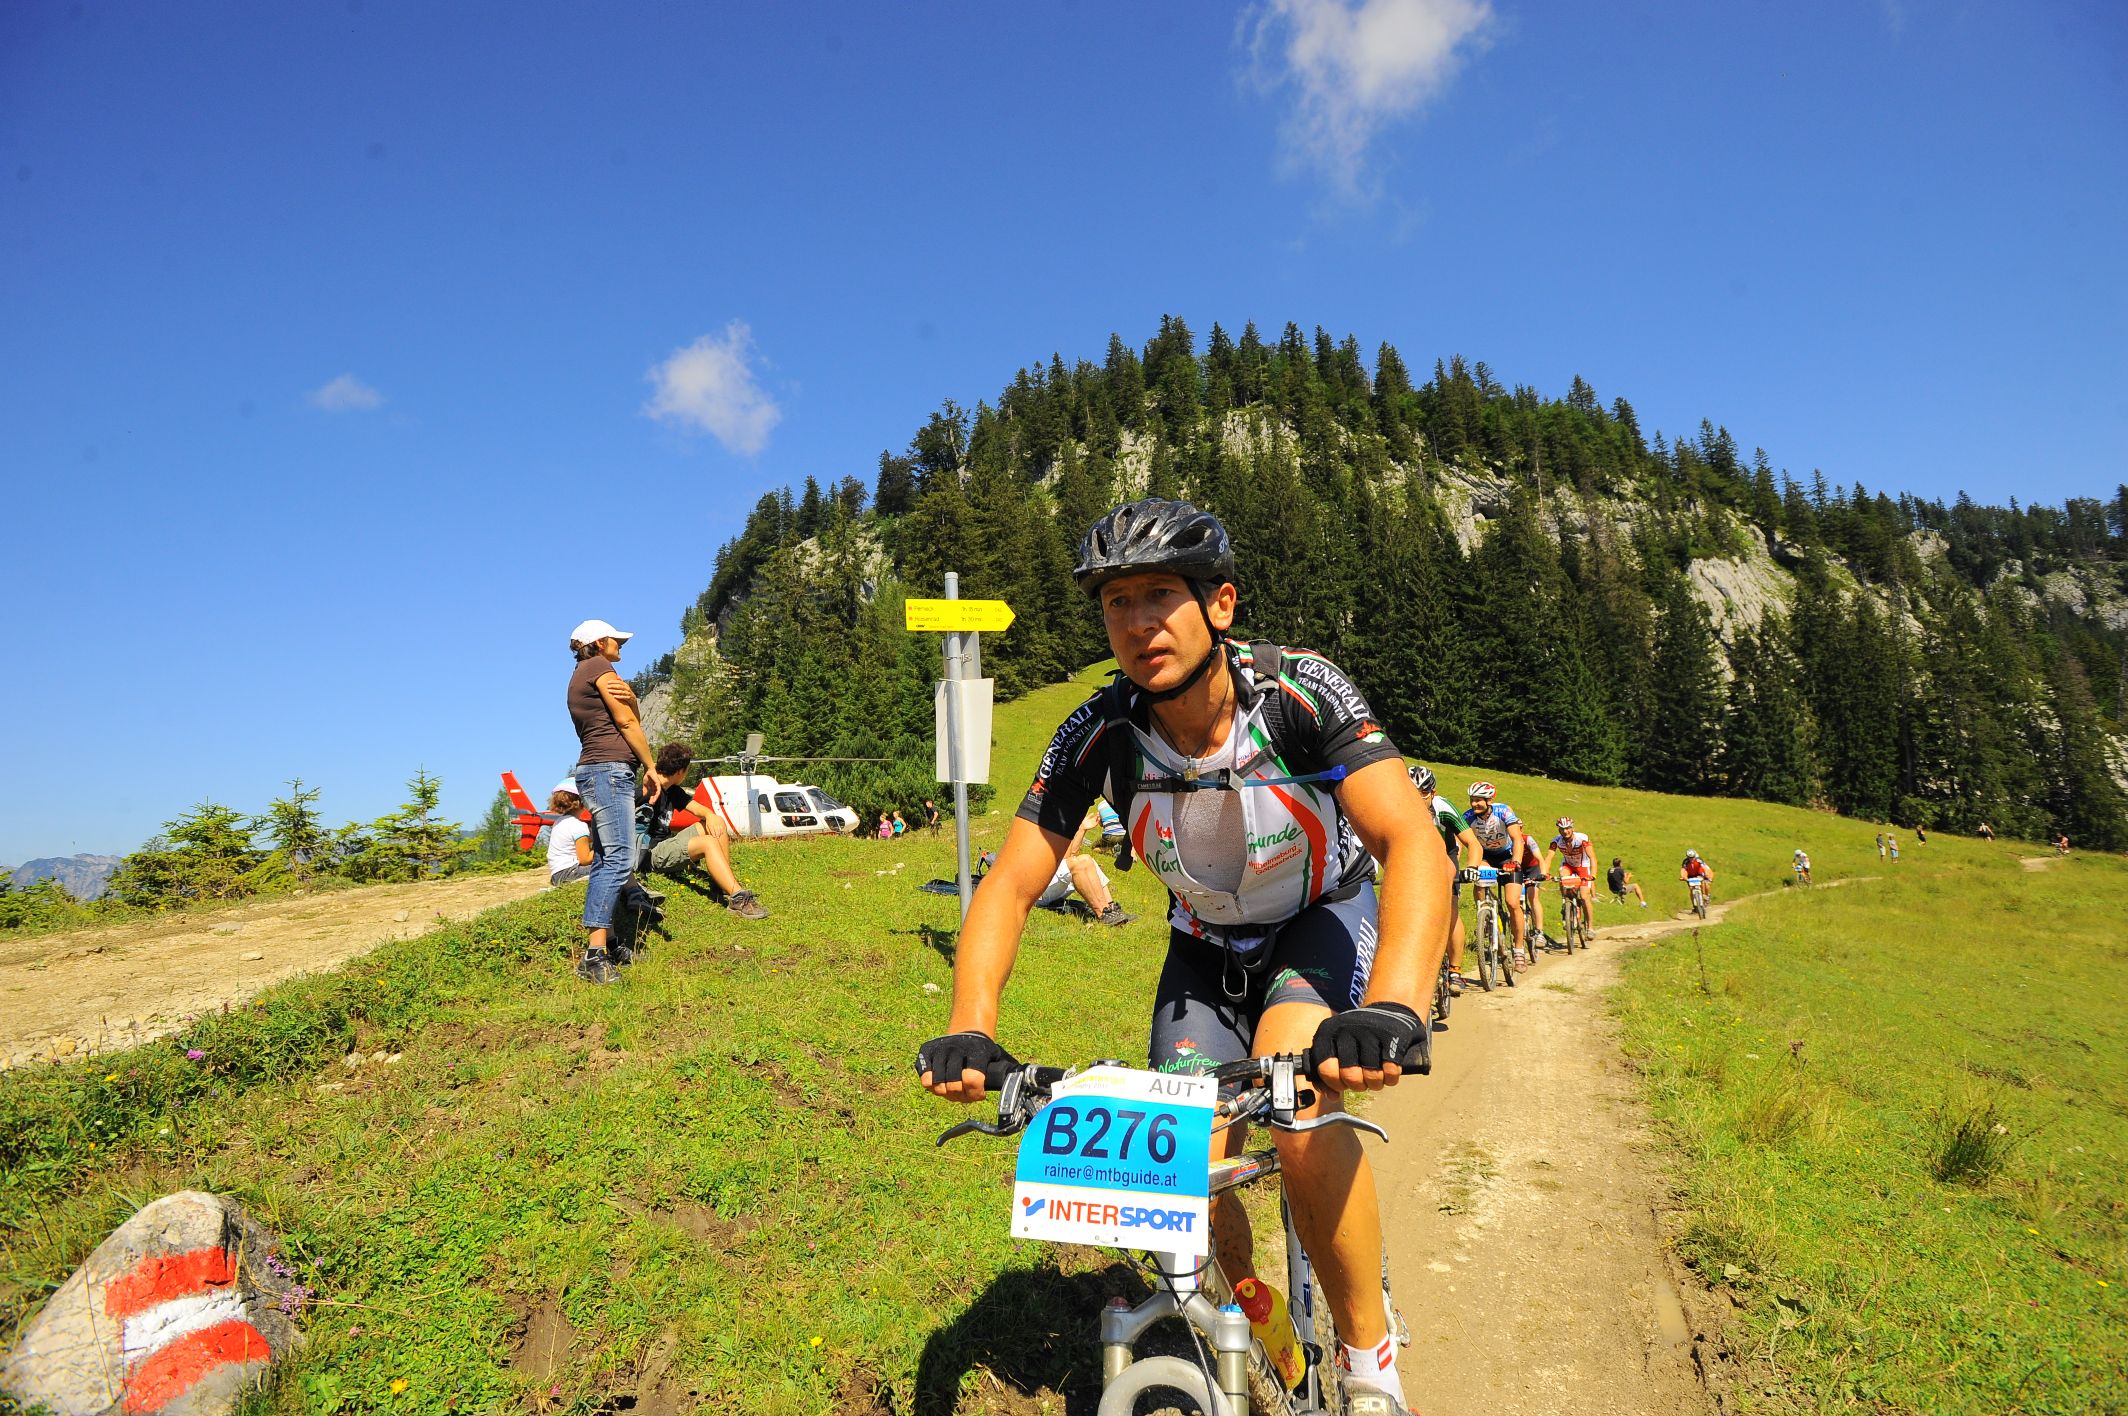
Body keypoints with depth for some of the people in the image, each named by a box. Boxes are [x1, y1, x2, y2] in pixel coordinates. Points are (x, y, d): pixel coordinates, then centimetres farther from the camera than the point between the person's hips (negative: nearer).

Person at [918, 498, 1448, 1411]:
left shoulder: (1301, 693, -31)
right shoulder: (1098, 734, -23)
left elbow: (1414, 847, -41)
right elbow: (1011, 882, -23)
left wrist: (1392, 1010, -58)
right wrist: (969, 1030, -38)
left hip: (1325, 917, -2)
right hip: (1207, 945, 3)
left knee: (1297, 1104, -30)